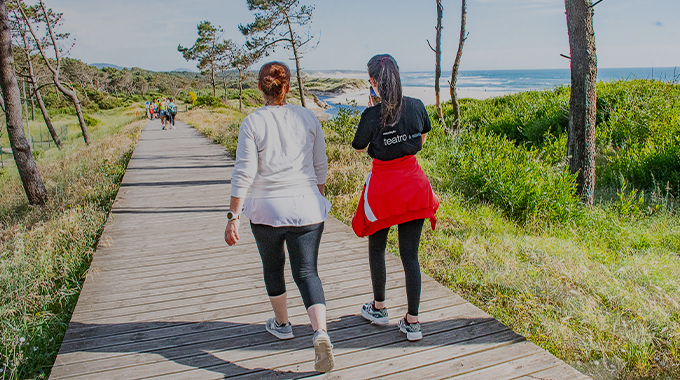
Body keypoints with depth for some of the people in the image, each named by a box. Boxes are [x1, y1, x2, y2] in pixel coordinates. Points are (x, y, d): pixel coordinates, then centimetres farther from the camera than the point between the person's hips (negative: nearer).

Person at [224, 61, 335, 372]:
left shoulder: (252, 123, -6)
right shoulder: (307, 118, 1)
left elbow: (244, 173, -10)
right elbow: (320, 166, 7)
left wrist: (233, 216, -5)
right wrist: (317, 200, 21)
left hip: (267, 208, -1)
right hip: (306, 206, 1)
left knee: (272, 266, 21)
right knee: (306, 272, 5)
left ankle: (282, 324, 38)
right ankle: (320, 331, -14)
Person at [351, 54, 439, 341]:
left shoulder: (372, 115, -16)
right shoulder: (416, 106, -4)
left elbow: (358, 148, 0)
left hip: (382, 185, -3)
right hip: (413, 185, 3)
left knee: (376, 247, 19)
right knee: (410, 254, 8)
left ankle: (379, 308, 33)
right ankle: (412, 322, 12)